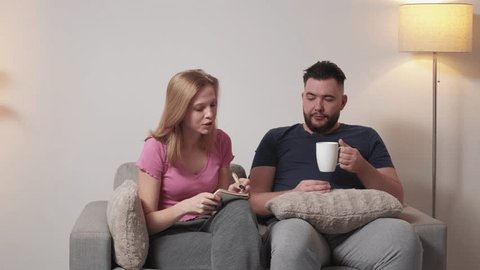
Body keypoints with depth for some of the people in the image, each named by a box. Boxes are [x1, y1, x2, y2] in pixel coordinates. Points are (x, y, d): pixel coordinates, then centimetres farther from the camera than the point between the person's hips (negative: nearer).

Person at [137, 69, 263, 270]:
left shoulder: (220, 141, 0)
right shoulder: (156, 148, -14)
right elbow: (147, 222, -12)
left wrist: (231, 192, -11)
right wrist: (186, 206, -28)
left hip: (206, 224, 5)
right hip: (167, 236, -5)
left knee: (240, 209, -30)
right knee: (232, 248, -33)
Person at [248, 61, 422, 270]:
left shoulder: (365, 137, 24)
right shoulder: (277, 139, 21)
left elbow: (396, 197, 16)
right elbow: (254, 200, 11)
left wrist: (362, 168, -2)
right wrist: (293, 195, -9)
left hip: (353, 225, 2)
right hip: (296, 223, -2)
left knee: (403, 235, -33)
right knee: (295, 237, -41)